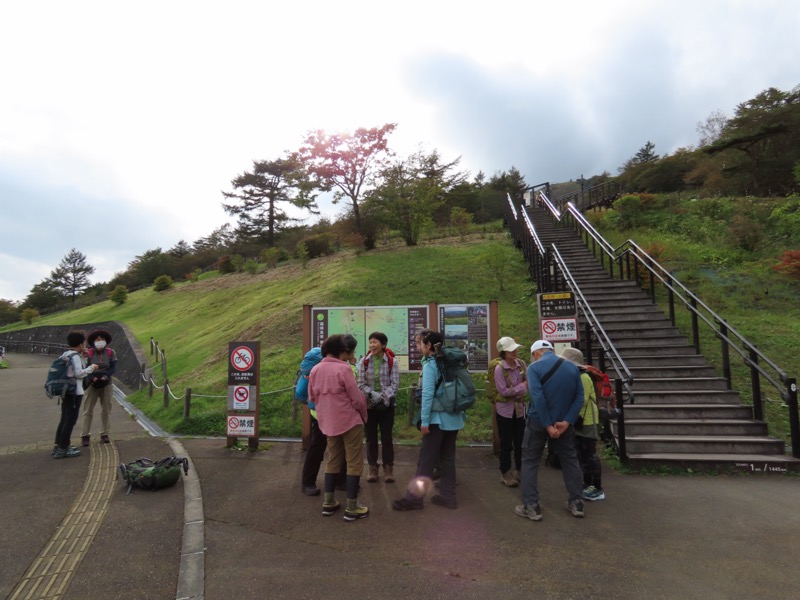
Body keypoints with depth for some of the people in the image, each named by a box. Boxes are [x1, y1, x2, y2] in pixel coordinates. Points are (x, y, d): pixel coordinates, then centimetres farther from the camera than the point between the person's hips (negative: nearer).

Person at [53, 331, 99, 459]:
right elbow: (79, 373, -19)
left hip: (66, 390, 9)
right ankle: (63, 449, -1)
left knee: (65, 419, 17)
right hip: (74, 392, -9)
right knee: (70, 420, -4)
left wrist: (83, 357, 10)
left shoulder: (66, 355, 12)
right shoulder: (75, 356, -15)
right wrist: (91, 368, -6)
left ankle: (58, 446, 24)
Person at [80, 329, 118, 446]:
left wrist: (105, 377, -19)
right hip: (92, 384, -2)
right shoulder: (88, 353, -8)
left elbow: (112, 367, -3)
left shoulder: (111, 353, -2)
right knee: (88, 410, 1)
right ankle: (85, 435, 7)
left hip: (106, 384, 2)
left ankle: (104, 434, 17)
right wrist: (92, 378, -24)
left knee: (106, 410, 7)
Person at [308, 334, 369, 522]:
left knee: (333, 460, 20)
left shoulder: (315, 370, 2)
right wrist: (364, 415, 4)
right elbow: (357, 398, -13)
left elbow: (312, 398, 11)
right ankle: (352, 508, 8)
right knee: (354, 462, 4)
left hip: (327, 422, 7)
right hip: (349, 421, -6)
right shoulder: (343, 368, -16)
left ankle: (328, 503, 24)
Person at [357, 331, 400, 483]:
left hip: (387, 405, -1)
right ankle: (373, 468, 23)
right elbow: (360, 383, -5)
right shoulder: (364, 361, -2)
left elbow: (395, 383, -8)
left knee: (386, 437, 6)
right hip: (369, 405, 1)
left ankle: (388, 468, 21)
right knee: (371, 437, 10)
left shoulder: (392, 361, -5)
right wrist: (372, 394, -19)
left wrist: (384, 397, -19)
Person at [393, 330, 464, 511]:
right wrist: (457, 412, 16)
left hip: (438, 418, -7)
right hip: (454, 418, 7)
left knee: (426, 458, 0)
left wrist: (424, 420, -15)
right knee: (448, 457, 14)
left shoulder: (430, 364, -11)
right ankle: (448, 496, 21)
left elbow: (428, 394, -17)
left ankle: (414, 498, 8)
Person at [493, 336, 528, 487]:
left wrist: (515, 393, -12)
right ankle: (505, 474, 20)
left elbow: (527, 383, 7)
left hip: (520, 408, 5)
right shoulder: (499, 368, -18)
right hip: (505, 410, -4)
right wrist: (522, 386, -14)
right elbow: (504, 391, -17)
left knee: (520, 442, 13)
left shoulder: (521, 364, -3)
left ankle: (520, 472, 29)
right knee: (506, 443, 6)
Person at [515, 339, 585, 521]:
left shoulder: (534, 367, -13)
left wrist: (548, 425, -17)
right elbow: (579, 398, -4)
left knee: (530, 462, 8)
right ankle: (576, 503, 28)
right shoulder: (572, 367, 2)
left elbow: (537, 398, -22)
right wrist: (566, 422, -10)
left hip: (538, 422, -4)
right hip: (563, 422, 4)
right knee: (570, 461, 20)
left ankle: (531, 506, 9)